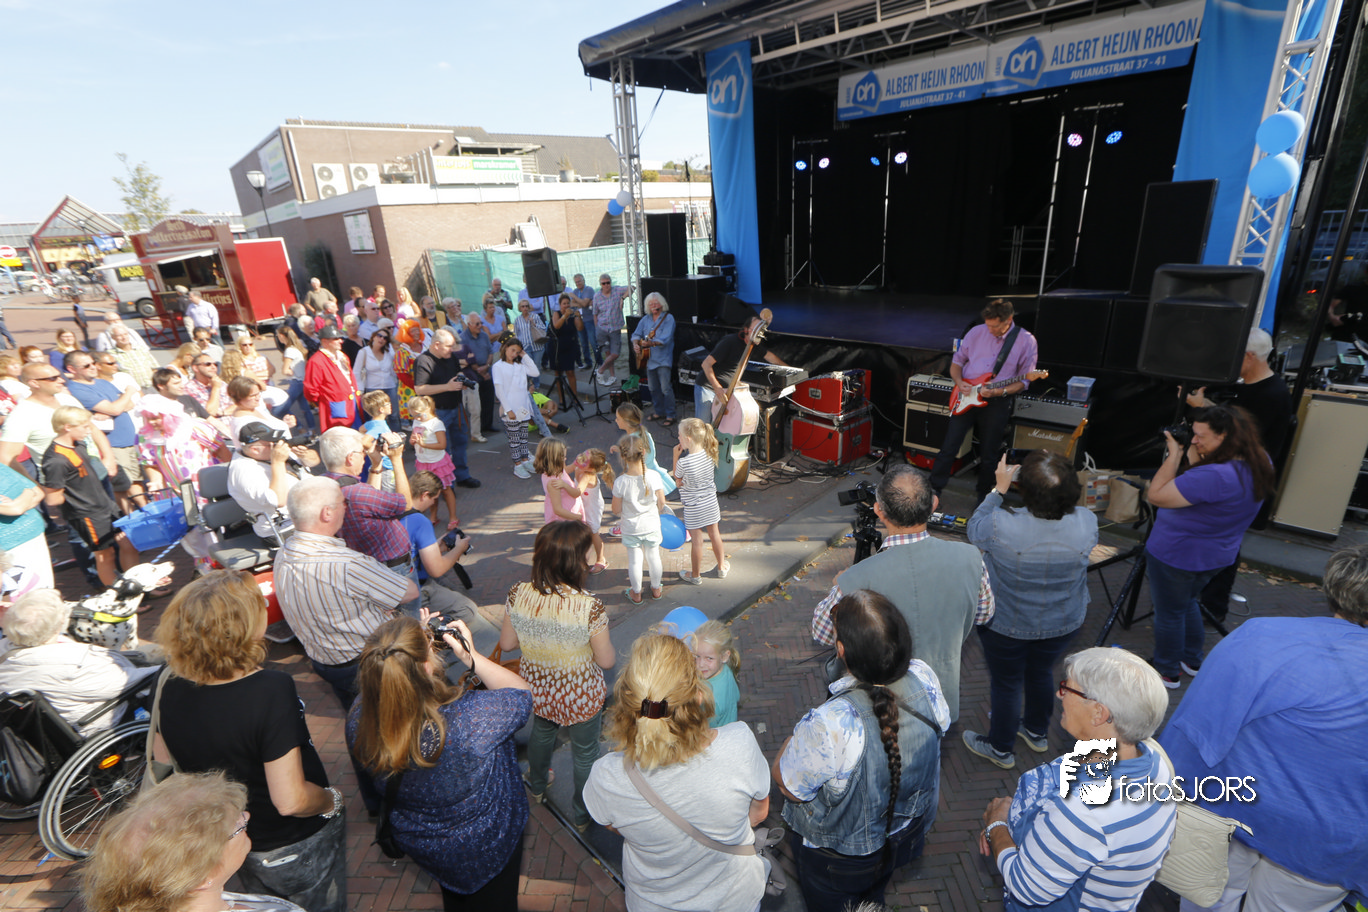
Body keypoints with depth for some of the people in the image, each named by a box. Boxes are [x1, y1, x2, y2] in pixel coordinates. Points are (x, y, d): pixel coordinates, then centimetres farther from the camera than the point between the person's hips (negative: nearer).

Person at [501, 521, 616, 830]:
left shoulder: (518, 595, -22)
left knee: (541, 732, 36)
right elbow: (607, 661, -20)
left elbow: (507, 643, -7)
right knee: (585, 753, 25)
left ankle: (537, 786, 64)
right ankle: (582, 816, 49)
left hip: (537, 690, 4)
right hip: (581, 697, -4)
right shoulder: (590, 606, -34)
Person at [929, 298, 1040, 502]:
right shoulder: (976, 332, 1)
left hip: (997, 403, -2)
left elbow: (1024, 380, -4)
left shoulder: (1026, 341, -5)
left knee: (989, 455, 9)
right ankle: (934, 488, 12)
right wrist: (959, 382, -8)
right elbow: (957, 360, 11)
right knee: (949, 446, 0)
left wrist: (1000, 391, -20)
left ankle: (983, 496, 27)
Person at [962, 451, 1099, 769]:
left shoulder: (1002, 526, -35)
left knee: (1006, 683, 18)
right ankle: (1037, 733, 54)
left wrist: (999, 489, -7)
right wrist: (1056, 479, -3)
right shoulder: (1087, 523, -23)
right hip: (1064, 622, 4)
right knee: (1041, 672, 28)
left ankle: (1000, 748, 41)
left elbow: (975, 528, -12)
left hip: (1007, 623, -4)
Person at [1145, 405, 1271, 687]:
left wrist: (1175, 454, -23)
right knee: (1188, 603, 29)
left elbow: (1156, 495, -29)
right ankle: (1192, 661, 44)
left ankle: (1167, 673, 29)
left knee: (1169, 613, 11)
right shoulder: (1260, 464, -4)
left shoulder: (1213, 475, -35)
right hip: (1218, 556, 9)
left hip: (1175, 556, -9)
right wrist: (1193, 458, -8)